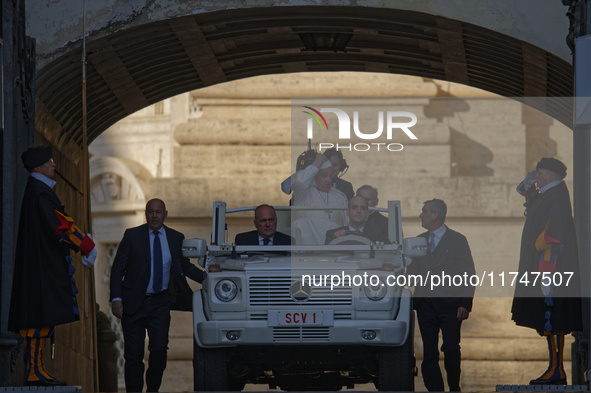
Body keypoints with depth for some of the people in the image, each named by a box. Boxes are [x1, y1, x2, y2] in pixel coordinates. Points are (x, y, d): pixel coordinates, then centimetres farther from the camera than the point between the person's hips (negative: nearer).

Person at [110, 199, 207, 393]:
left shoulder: (176, 238, 7)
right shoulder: (132, 235, 0)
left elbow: (185, 266, 20)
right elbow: (117, 269, -1)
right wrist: (116, 299, -10)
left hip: (160, 303, 1)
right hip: (134, 302, -1)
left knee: (159, 348, -13)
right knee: (133, 354, 0)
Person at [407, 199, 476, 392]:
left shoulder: (458, 240, 3)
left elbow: (469, 275, 0)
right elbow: (411, 272, 17)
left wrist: (466, 304, -9)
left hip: (450, 303, -4)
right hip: (425, 303, 4)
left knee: (451, 349, -9)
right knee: (429, 352, 0)